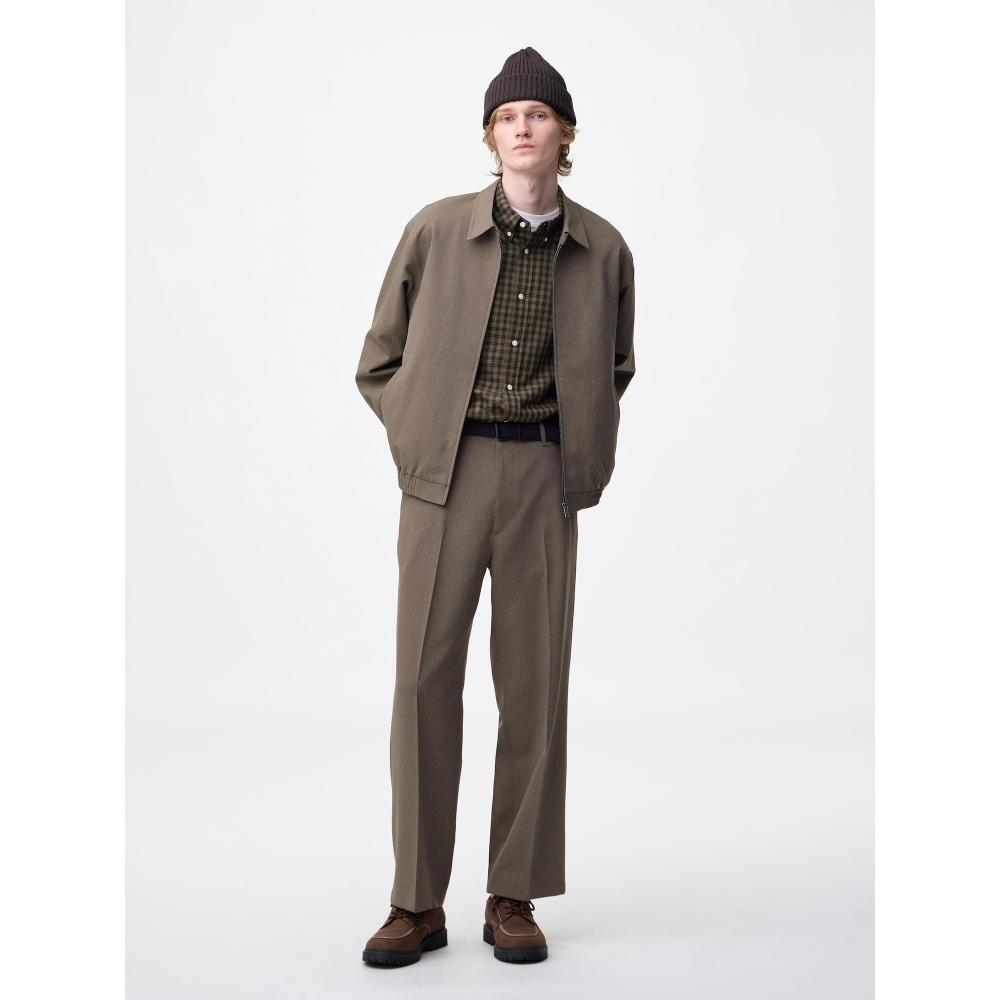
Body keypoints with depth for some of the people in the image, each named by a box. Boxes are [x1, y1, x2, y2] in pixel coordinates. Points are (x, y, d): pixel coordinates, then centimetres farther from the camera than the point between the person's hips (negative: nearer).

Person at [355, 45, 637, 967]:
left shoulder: (604, 250, 4)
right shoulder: (435, 231, 0)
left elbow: (615, 367, 19)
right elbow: (379, 363, 10)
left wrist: (586, 456, 9)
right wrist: (418, 442, 3)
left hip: (540, 477, 1)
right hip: (445, 474, -1)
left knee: (534, 684, 4)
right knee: (425, 678, -1)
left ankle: (515, 898, 16)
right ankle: (418, 902, 10)